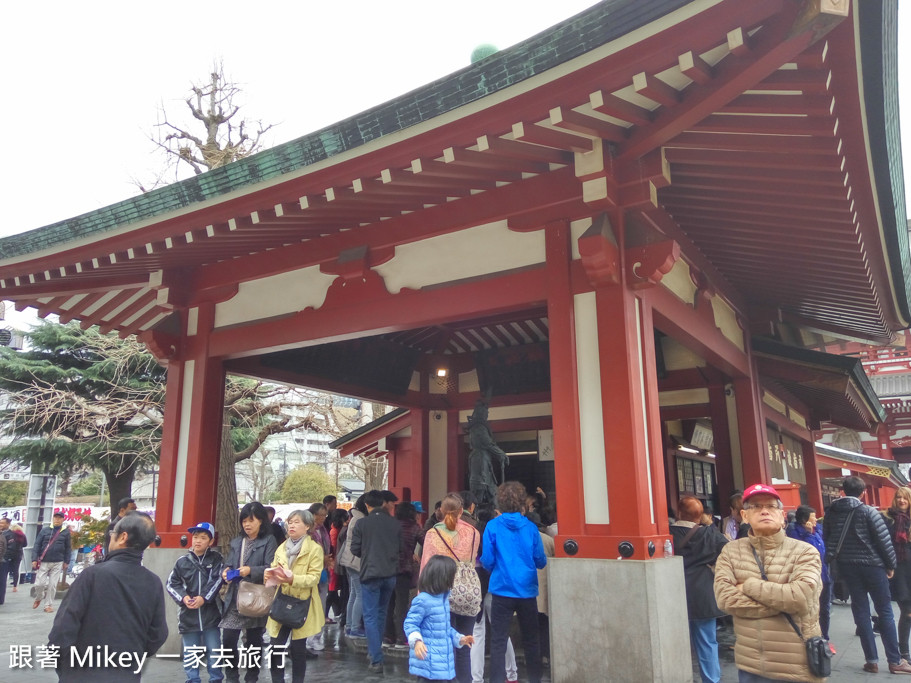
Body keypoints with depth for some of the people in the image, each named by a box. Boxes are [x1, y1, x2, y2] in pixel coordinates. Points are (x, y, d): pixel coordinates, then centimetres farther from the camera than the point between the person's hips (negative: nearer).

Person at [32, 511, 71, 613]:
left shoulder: (66, 532, 4)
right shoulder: (45, 530, 3)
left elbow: (68, 548, 7)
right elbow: (37, 545, 1)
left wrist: (66, 561, 4)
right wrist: (34, 559, -7)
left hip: (57, 563, 0)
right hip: (43, 562, 0)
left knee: (52, 585, 0)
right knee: (39, 583, -1)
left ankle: (49, 605, 12)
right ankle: (38, 598, 29)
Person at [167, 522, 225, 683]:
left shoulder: (216, 558, 1)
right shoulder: (182, 561, 4)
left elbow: (217, 580, -8)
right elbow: (171, 583, 4)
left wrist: (204, 598, -18)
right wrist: (183, 598, -11)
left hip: (211, 613, -1)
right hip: (188, 615, 2)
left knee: (214, 651, 5)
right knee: (190, 653, 11)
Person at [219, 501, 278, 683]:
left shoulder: (269, 541, -3)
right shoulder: (236, 542, 14)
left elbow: (270, 568, -11)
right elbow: (228, 564, 11)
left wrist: (251, 571, -24)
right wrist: (225, 572, -10)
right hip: (234, 599, 4)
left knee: (254, 641, 8)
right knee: (228, 639, 0)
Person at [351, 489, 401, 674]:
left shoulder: (362, 524, -10)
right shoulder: (394, 524, -2)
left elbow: (355, 549, -3)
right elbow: (400, 547, 6)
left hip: (370, 574, -4)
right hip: (390, 573, 4)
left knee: (370, 616, 1)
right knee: (381, 613, 22)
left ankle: (376, 660, -6)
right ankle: (375, 649, 36)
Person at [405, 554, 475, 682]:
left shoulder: (443, 598, 10)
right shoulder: (423, 600, -20)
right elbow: (410, 624, -19)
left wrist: (459, 638, 22)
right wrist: (416, 641, -34)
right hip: (428, 661, -9)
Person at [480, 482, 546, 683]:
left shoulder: (492, 526, -7)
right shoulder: (530, 527, -4)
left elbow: (487, 561, -7)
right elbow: (541, 561, 0)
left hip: (502, 590, -2)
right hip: (527, 591, 2)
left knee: (498, 641, 4)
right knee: (531, 640, 16)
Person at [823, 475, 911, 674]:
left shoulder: (831, 514, 1)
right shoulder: (868, 511, -11)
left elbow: (826, 541, 3)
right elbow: (884, 539, -12)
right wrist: (891, 564, 0)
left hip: (847, 567, 3)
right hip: (872, 565, -3)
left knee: (861, 612, 9)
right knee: (885, 611, 7)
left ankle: (871, 661, 10)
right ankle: (895, 661, 11)